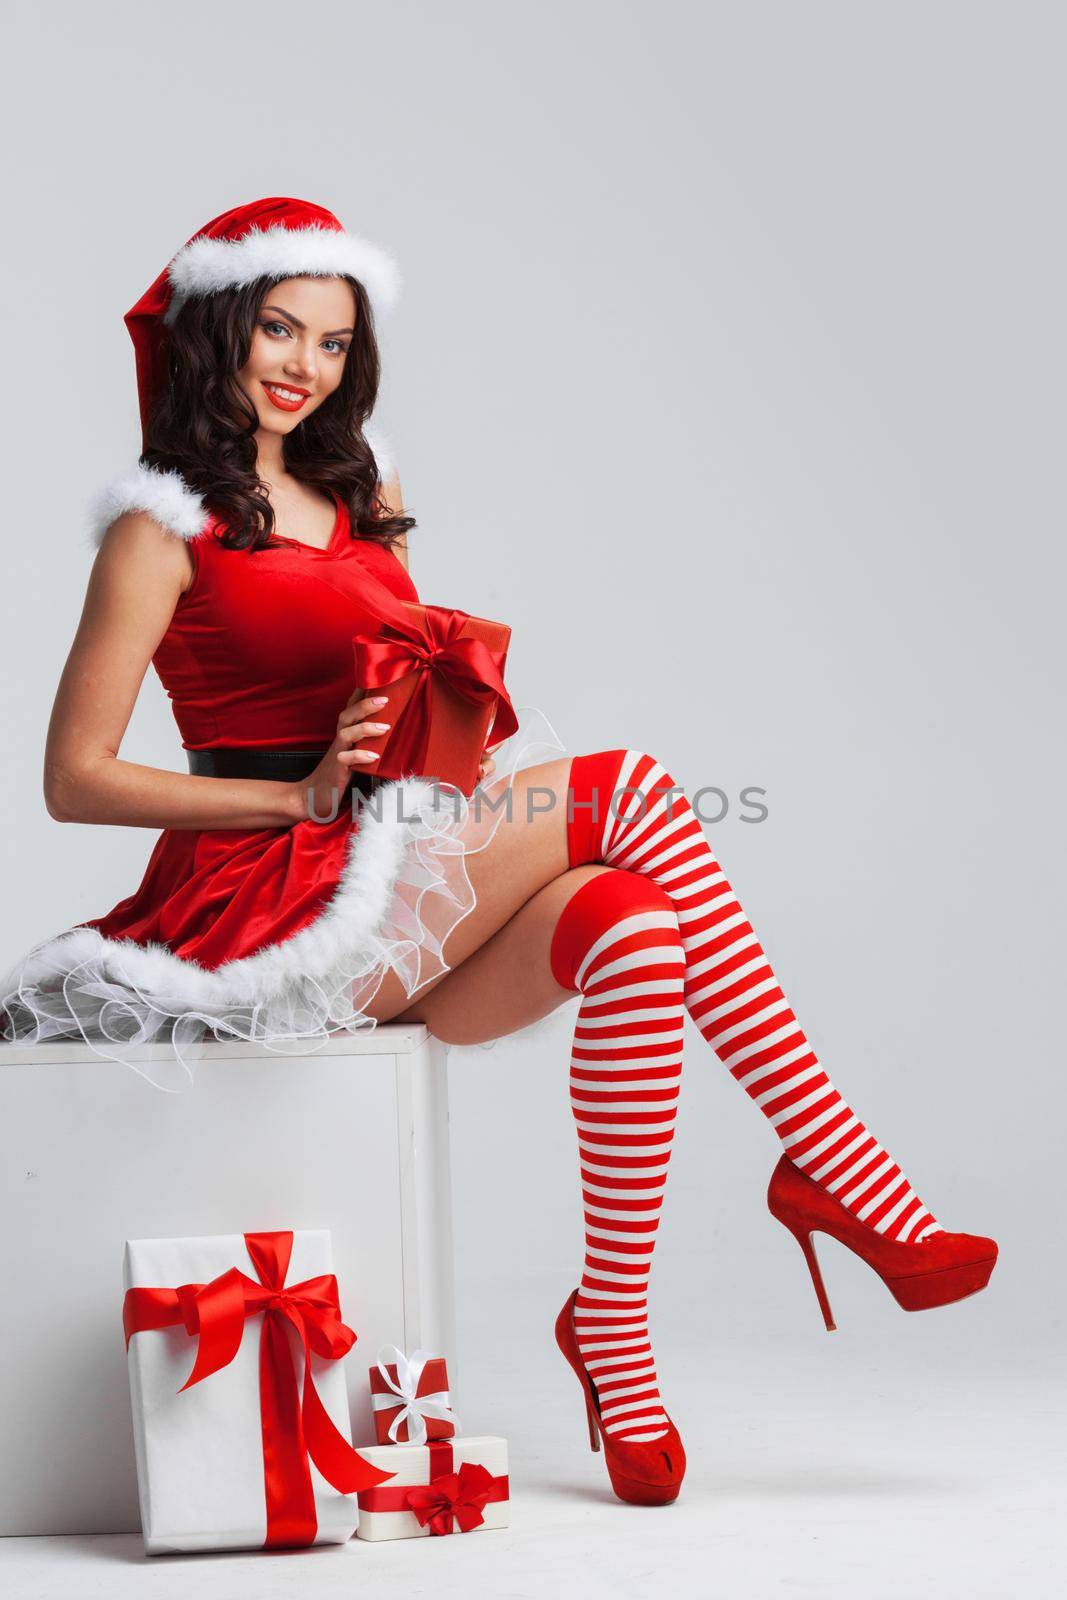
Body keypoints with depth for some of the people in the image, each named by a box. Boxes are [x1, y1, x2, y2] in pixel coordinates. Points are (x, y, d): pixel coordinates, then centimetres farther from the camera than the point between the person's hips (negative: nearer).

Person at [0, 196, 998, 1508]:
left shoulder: (362, 495, 19)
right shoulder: (163, 528, -2)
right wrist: (307, 795, -15)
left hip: (403, 911, 7)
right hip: (272, 902, -6)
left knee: (625, 919, -25)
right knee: (629, 794, -22)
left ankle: (614, 1329, -25)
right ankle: (841, 1172, -19)